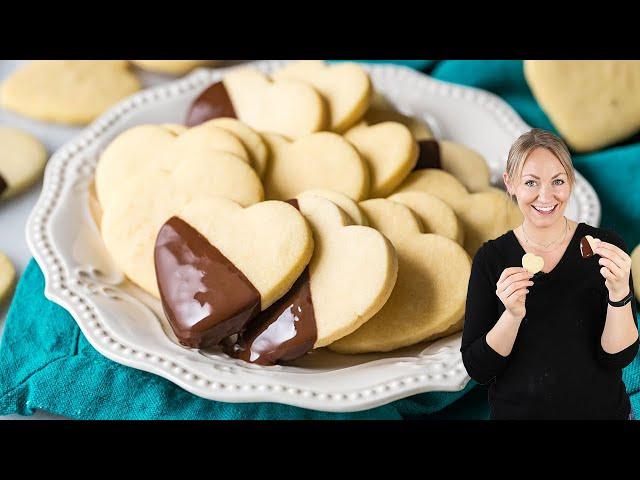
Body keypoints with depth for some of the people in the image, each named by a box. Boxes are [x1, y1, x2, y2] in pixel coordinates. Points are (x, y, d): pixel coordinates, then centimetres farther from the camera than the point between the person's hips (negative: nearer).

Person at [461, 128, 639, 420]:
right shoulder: (491, 258, -10)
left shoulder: (605, 246, -11)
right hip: (517, 409, 0)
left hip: (602, 408, 0)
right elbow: (477, 369, -12)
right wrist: (513, 315, -27)